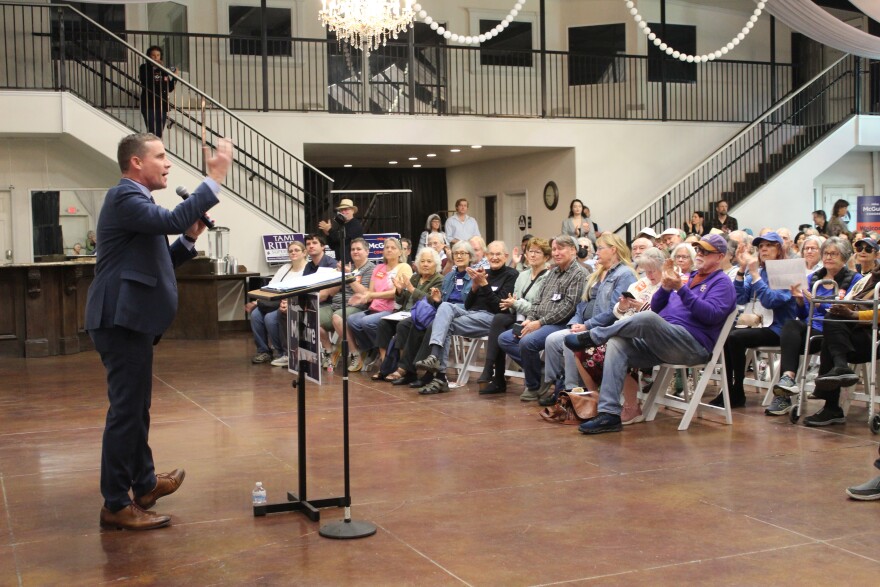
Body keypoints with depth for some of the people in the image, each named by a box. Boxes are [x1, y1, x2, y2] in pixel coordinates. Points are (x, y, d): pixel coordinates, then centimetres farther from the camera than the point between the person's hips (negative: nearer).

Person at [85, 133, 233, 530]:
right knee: (125, 410, -7)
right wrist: (214, 179, -27)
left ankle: (144, 483, 34)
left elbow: (154, 263, 20)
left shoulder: (134, 199, 19)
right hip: (121, 319, -11)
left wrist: (189, 239, 6)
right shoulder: (124, 196, -13)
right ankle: (116, 505, -1)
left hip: (131, 319, 11)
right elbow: (170, 220, -31)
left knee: (136, 407, 20)